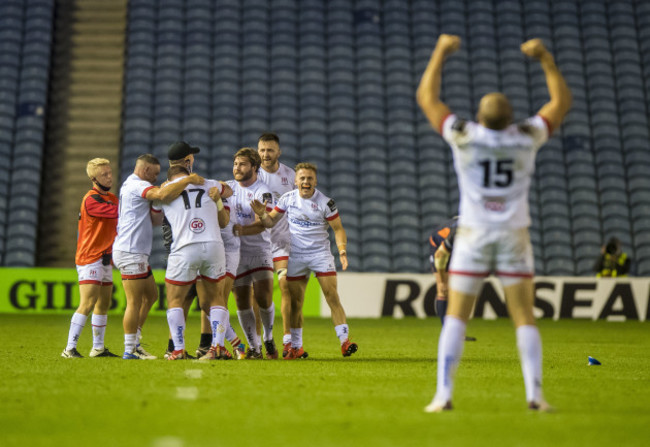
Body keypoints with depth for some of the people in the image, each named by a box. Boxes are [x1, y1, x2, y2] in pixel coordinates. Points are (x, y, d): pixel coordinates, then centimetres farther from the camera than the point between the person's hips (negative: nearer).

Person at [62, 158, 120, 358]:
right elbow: (117, 211, -25)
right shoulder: (91, 200, -15)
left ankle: (98, 348, 21)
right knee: (87, 305, -15)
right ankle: (70, 349, -14)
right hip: (90, 258, -9)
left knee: (103, 305, 13)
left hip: (105, 259, 9)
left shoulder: (111, 198, 16)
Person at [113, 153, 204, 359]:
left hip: (136, 253, 11)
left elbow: (155, 220, 18)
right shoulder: (137, 185, -11)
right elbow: (163, 194, -32)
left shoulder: (131, 185, 21)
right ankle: (130, 350, -2)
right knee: (135, 301, -7)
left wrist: (158, 206, 0)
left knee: (151, 295, 17)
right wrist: (189, 180, -24)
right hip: (130, 252, -11)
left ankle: (134, 341, 20)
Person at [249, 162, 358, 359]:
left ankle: (345, 342, -11)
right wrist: (262, 215, -15)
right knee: (295, 303, 3)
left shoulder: (325, 202, -8)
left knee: (333, 298, -11)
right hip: (296, 256, 2)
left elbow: (338, 228, -3)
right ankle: (296, 347, 14)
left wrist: (342, 251, -18)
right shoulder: (288, 198, 0)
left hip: (321, 253, -2)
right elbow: (271, 221, 7)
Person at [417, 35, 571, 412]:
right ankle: (535, 394, -2)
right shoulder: (526, 137, -5)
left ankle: (443, 395, -3)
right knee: (525, 318, 5)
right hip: (514, 237, 1)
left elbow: (427, 97, 6)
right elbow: (562, 102, 11)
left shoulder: (464, 136, -7)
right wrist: (545, 58, 15)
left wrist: (441, 52, 14)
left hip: (473, 235, -1)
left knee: (456, 317, 2)